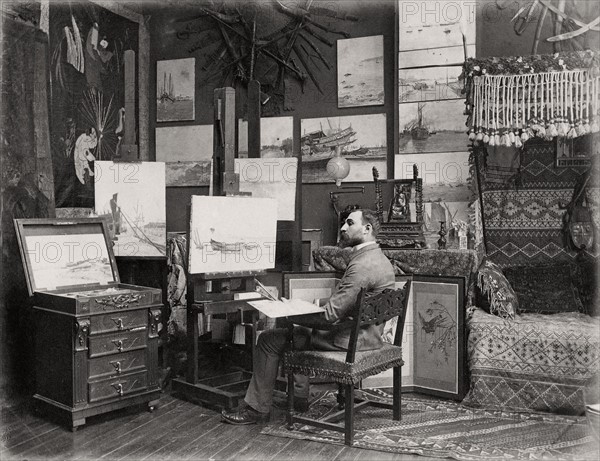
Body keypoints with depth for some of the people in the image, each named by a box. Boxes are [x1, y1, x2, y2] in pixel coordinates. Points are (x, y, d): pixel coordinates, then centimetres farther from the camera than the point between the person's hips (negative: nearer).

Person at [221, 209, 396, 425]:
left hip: (349, 339, -10)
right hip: (363, 334, 10)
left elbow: (330, 314, -26)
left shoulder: (363, 265, -24)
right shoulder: (379, 258, 10)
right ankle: (299, 396, 29)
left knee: (269, 339, -4)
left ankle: (257, 409, 8)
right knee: (298, 330, 29)